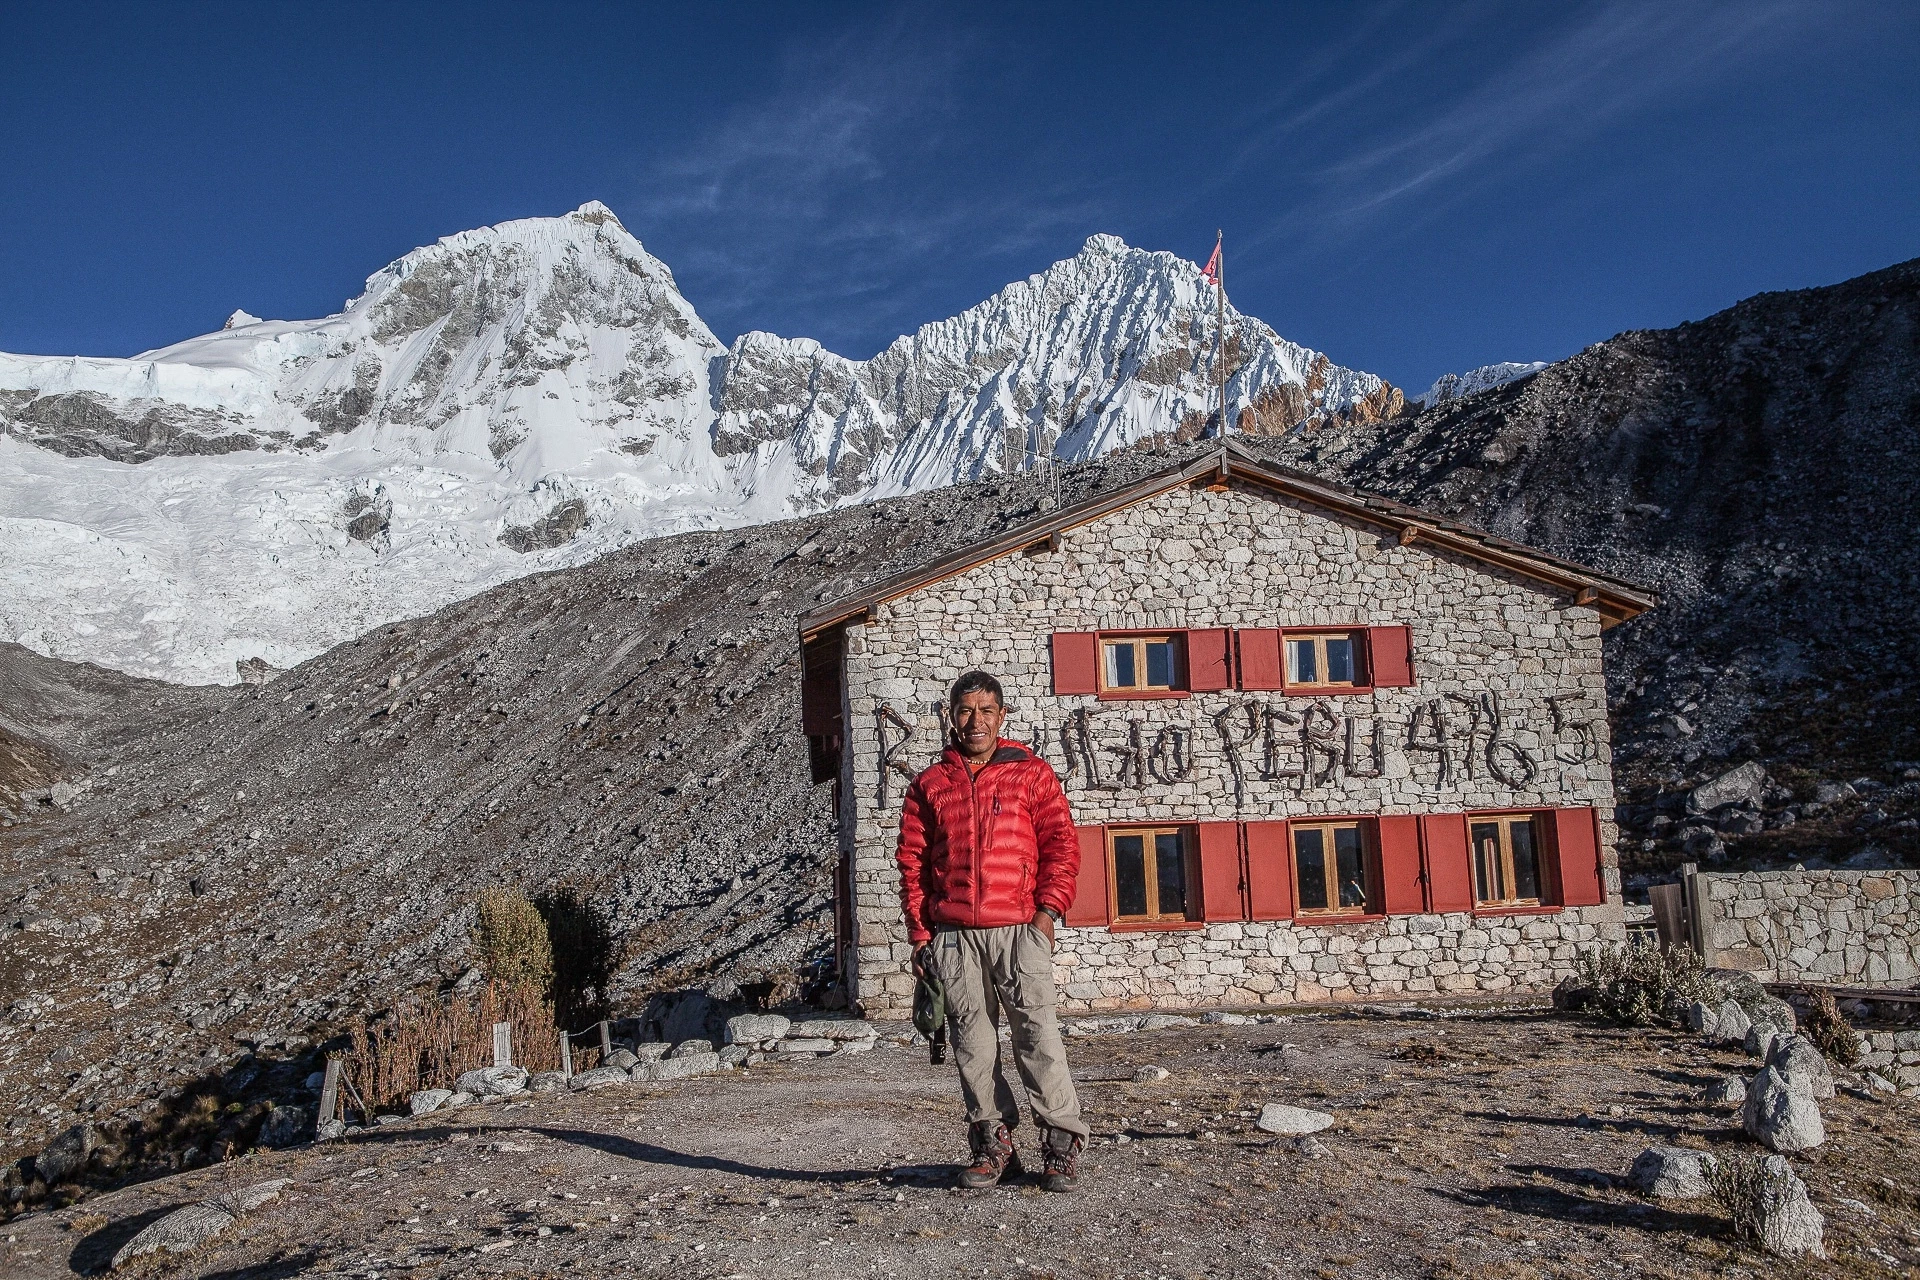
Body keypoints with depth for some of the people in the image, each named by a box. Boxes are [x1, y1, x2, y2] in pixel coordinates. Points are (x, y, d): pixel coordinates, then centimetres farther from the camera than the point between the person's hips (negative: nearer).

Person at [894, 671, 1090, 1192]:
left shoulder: (1032, 773, 9)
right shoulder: (929, 784, 14)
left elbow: (1061, 845, 4)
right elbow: (912, 861, 11)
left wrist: (1047, 912, -7)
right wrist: (920, 933, 4)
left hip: (1019, 928, -2)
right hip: (953, 934, 2)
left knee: (1037, 1034, -8)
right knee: (972, 1039, 4)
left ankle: (1062, 1142, 0)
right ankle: (993, 1141, 14)